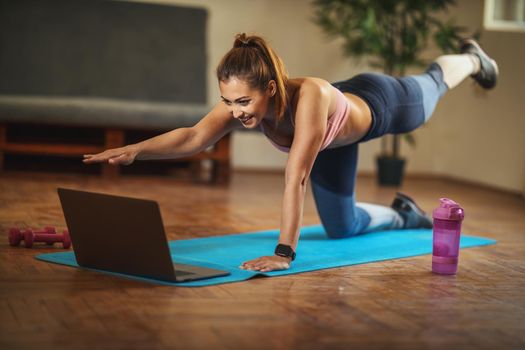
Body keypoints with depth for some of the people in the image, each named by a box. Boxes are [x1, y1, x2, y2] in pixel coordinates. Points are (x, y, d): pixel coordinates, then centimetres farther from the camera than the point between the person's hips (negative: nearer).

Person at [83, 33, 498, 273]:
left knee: (432, 85, 31)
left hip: (376, 105, -4)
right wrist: (134, 150, -66)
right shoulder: (240, 103, -37)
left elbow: (296, 177, -55)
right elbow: (193, 137, -50)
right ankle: (402, 214, 50)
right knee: (341, 228, 16)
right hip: (334, 140, 5)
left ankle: (470, 59, 68)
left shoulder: (309, 95, -52)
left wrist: (285, 252, -58)